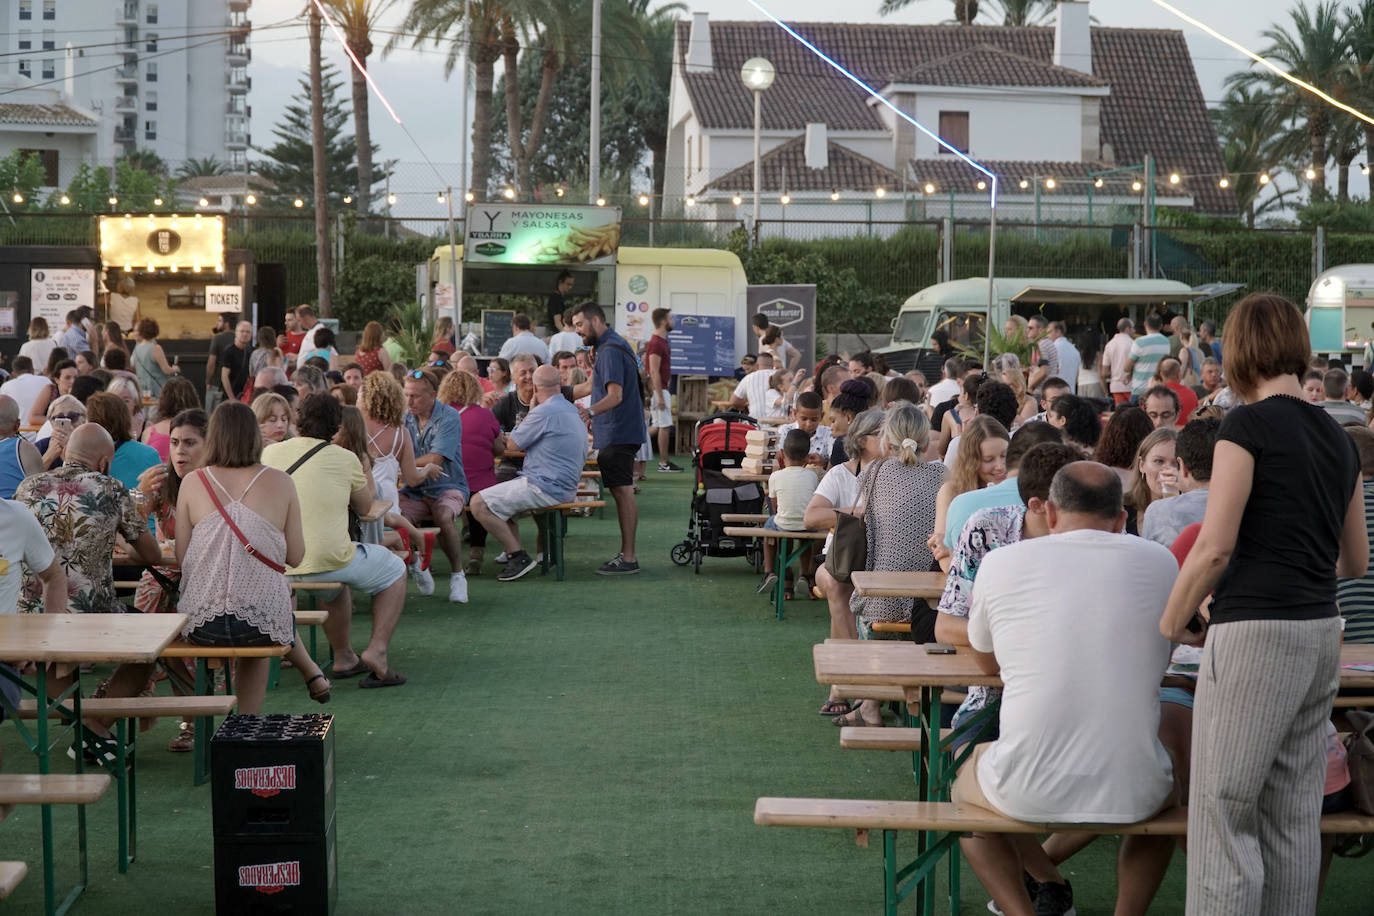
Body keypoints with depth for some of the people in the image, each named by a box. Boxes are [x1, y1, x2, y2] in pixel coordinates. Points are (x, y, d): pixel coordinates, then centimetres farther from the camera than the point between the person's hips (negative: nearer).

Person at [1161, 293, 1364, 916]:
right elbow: (1355, 560, 21)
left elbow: (1215, 546, -15)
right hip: (1321, 631, 8)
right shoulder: (1337, 438, 12)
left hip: (1257, 631, -7)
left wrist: (1172, 621, -2)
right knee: (1294, 815, 11)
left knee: (1224, 812, -3)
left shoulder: (1248, 425, -9)